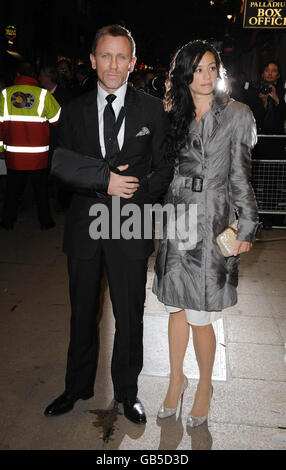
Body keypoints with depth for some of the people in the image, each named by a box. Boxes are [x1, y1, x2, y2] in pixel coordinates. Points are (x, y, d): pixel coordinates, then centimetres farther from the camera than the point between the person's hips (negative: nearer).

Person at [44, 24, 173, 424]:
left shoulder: (152, 110, 2)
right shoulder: (74, 110, 5)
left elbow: (165, 168, 2)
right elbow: (60, 163, -5)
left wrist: (138, 190, -16)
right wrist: (106, 178, -19)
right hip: (85, 226, 2)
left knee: (130, 316, 10)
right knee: (82, 313, 15)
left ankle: (127, 391, 33)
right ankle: (78, 387, 37)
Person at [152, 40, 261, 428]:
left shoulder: (237, 115, -1)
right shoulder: (174, 115, 10)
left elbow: (240, 175, -1)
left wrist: (247, 228, -3)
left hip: (213, 221, -4)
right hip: (177, 217, 4)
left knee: (200, 317, 1)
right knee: (177, 307, 13)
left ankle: (205, 386, 26)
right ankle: (176, 379, 33)